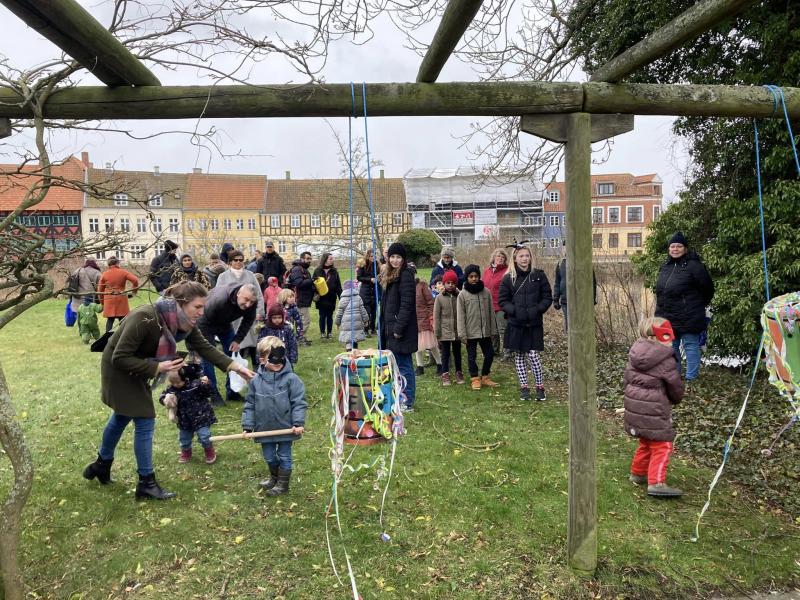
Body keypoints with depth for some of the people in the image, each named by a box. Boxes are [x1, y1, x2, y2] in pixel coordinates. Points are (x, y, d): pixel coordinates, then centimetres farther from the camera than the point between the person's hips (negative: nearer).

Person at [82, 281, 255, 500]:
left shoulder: (185, 323, -16)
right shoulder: (145, 318, -37)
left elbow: (205, 348, -10)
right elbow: (120, 358, -33)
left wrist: (236, 367, -17)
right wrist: (157, 367, -34)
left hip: (136, 367, 8)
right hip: (118, 369, -8)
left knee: (122, 417, 24)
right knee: (144, 421, -7)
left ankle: (102, 464, 47)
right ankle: (146, 483, 6)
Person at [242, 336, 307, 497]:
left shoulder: (291, 379, -15)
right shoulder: (256, 381, -5)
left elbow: (298, 402, -14)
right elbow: (250, 405, 3)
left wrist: (298, 423, -19)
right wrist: (247, 426, 0)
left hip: (285, 427, -4)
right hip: (265, 428, 4)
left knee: (284, 457, 12)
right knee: (269, 457, 22)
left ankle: (283, 483, 30)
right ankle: (274, 477, 46)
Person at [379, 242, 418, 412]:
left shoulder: (406, 275, -13)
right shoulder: (389, 275, 15)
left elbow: (406, 305, -19)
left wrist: (398, 328, -20)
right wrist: (385, 327, 15)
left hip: (401, 329, -9)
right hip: (390, 328, 9)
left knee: (403, 364, -3)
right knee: (396, 364, 15)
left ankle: (408, 402, 4)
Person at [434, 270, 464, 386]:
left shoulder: (459, 296, -4)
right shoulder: (439, 298, -5)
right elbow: (436, 317, -3)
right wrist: (437, 333, -4)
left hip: (457, 332, 1)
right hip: (445, 332, -1)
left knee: (457, 353, 15)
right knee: (445, 354, 7)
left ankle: (459, 373, 27)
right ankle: (445, 375, 16)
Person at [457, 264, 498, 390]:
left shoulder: (486, 292, 0)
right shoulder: (462, 294, -7)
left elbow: (491, 312, 5)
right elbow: (460, 316, -7)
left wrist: (493, 330, 5)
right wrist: (462, 334, -11)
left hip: (485, 331, 3)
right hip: (471, 332, -3)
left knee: (489, 354, 10)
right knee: (472, 356, 7)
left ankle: (485, 377, 27)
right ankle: (475, 379, 22)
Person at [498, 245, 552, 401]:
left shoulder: (539, 275, 0)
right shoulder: (508, 278, 0)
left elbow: (547, 297, 3)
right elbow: (502, 300, 1)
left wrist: (537, 310, -12)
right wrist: (515, 311, -14)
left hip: (534, 324, -1)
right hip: (515, 324, 1)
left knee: (533, 355, -5)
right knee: (519, 356, 8)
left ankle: (540, 387, 12)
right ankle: (524, 387, 21)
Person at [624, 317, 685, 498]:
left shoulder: (634, 354, 6)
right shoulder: (665, 360, -15)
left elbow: (628, 379, 14)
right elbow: (675, 385, -4)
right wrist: (675, 399, 17)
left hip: (634, 406, 8)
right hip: (653, 410, -8)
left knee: (646, 443, 23)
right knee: (662, 445, 0)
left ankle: (638, 473, 34)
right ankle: (656, 483, -3)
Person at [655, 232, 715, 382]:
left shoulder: (693, 266, -12)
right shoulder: (665, 267, 11)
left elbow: (708, 288, -6)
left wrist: (698, 305, 6)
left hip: (688, 317, -7)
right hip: (667, 318, 8)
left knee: (691, 346, 2)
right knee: (670, 348, 15)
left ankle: (691, 378, 11)